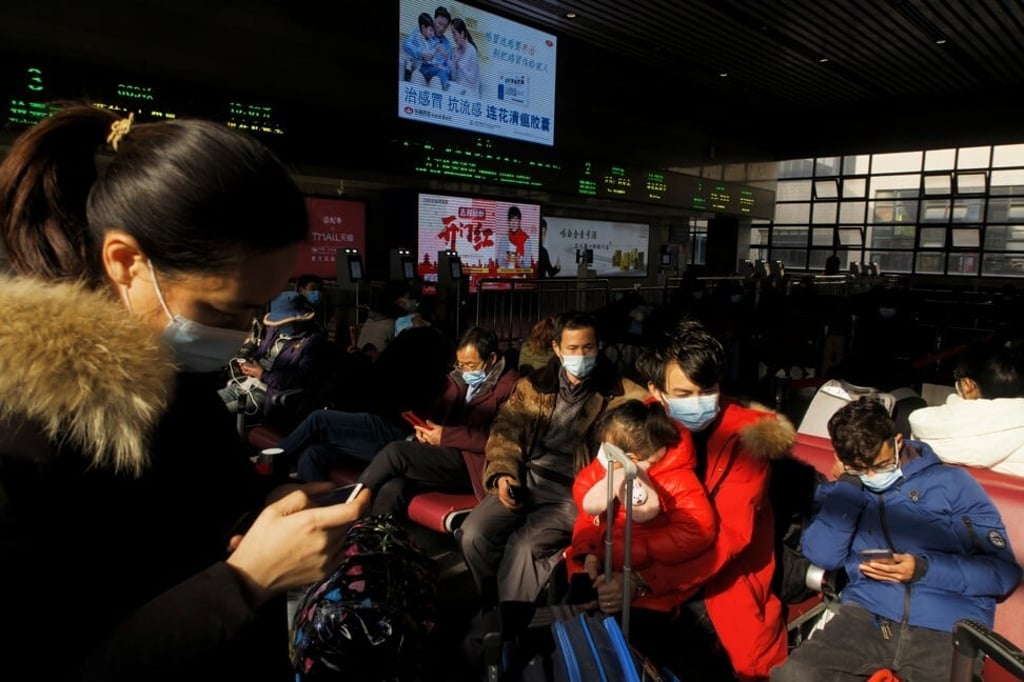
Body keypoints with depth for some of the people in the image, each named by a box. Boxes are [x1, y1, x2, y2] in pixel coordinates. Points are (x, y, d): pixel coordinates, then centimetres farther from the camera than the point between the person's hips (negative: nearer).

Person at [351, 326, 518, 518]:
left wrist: (446, 436, -16)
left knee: (396, 451, -20)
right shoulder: (458, 379, 17)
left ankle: (362, 496, -1)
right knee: (391, 489, -21)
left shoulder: (509, 386, -5)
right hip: (442, 456, 7)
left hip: (471, 464, -7)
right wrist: (426, 428, 1)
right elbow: (436, 413, 25)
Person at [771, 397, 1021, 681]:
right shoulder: (842, 491, 12)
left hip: (946, 627, -2)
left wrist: (925, 569, -12)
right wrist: (849, 483, -3)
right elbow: (824, 557, -2)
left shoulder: (951, 482, 6)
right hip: (867, 616, 3)